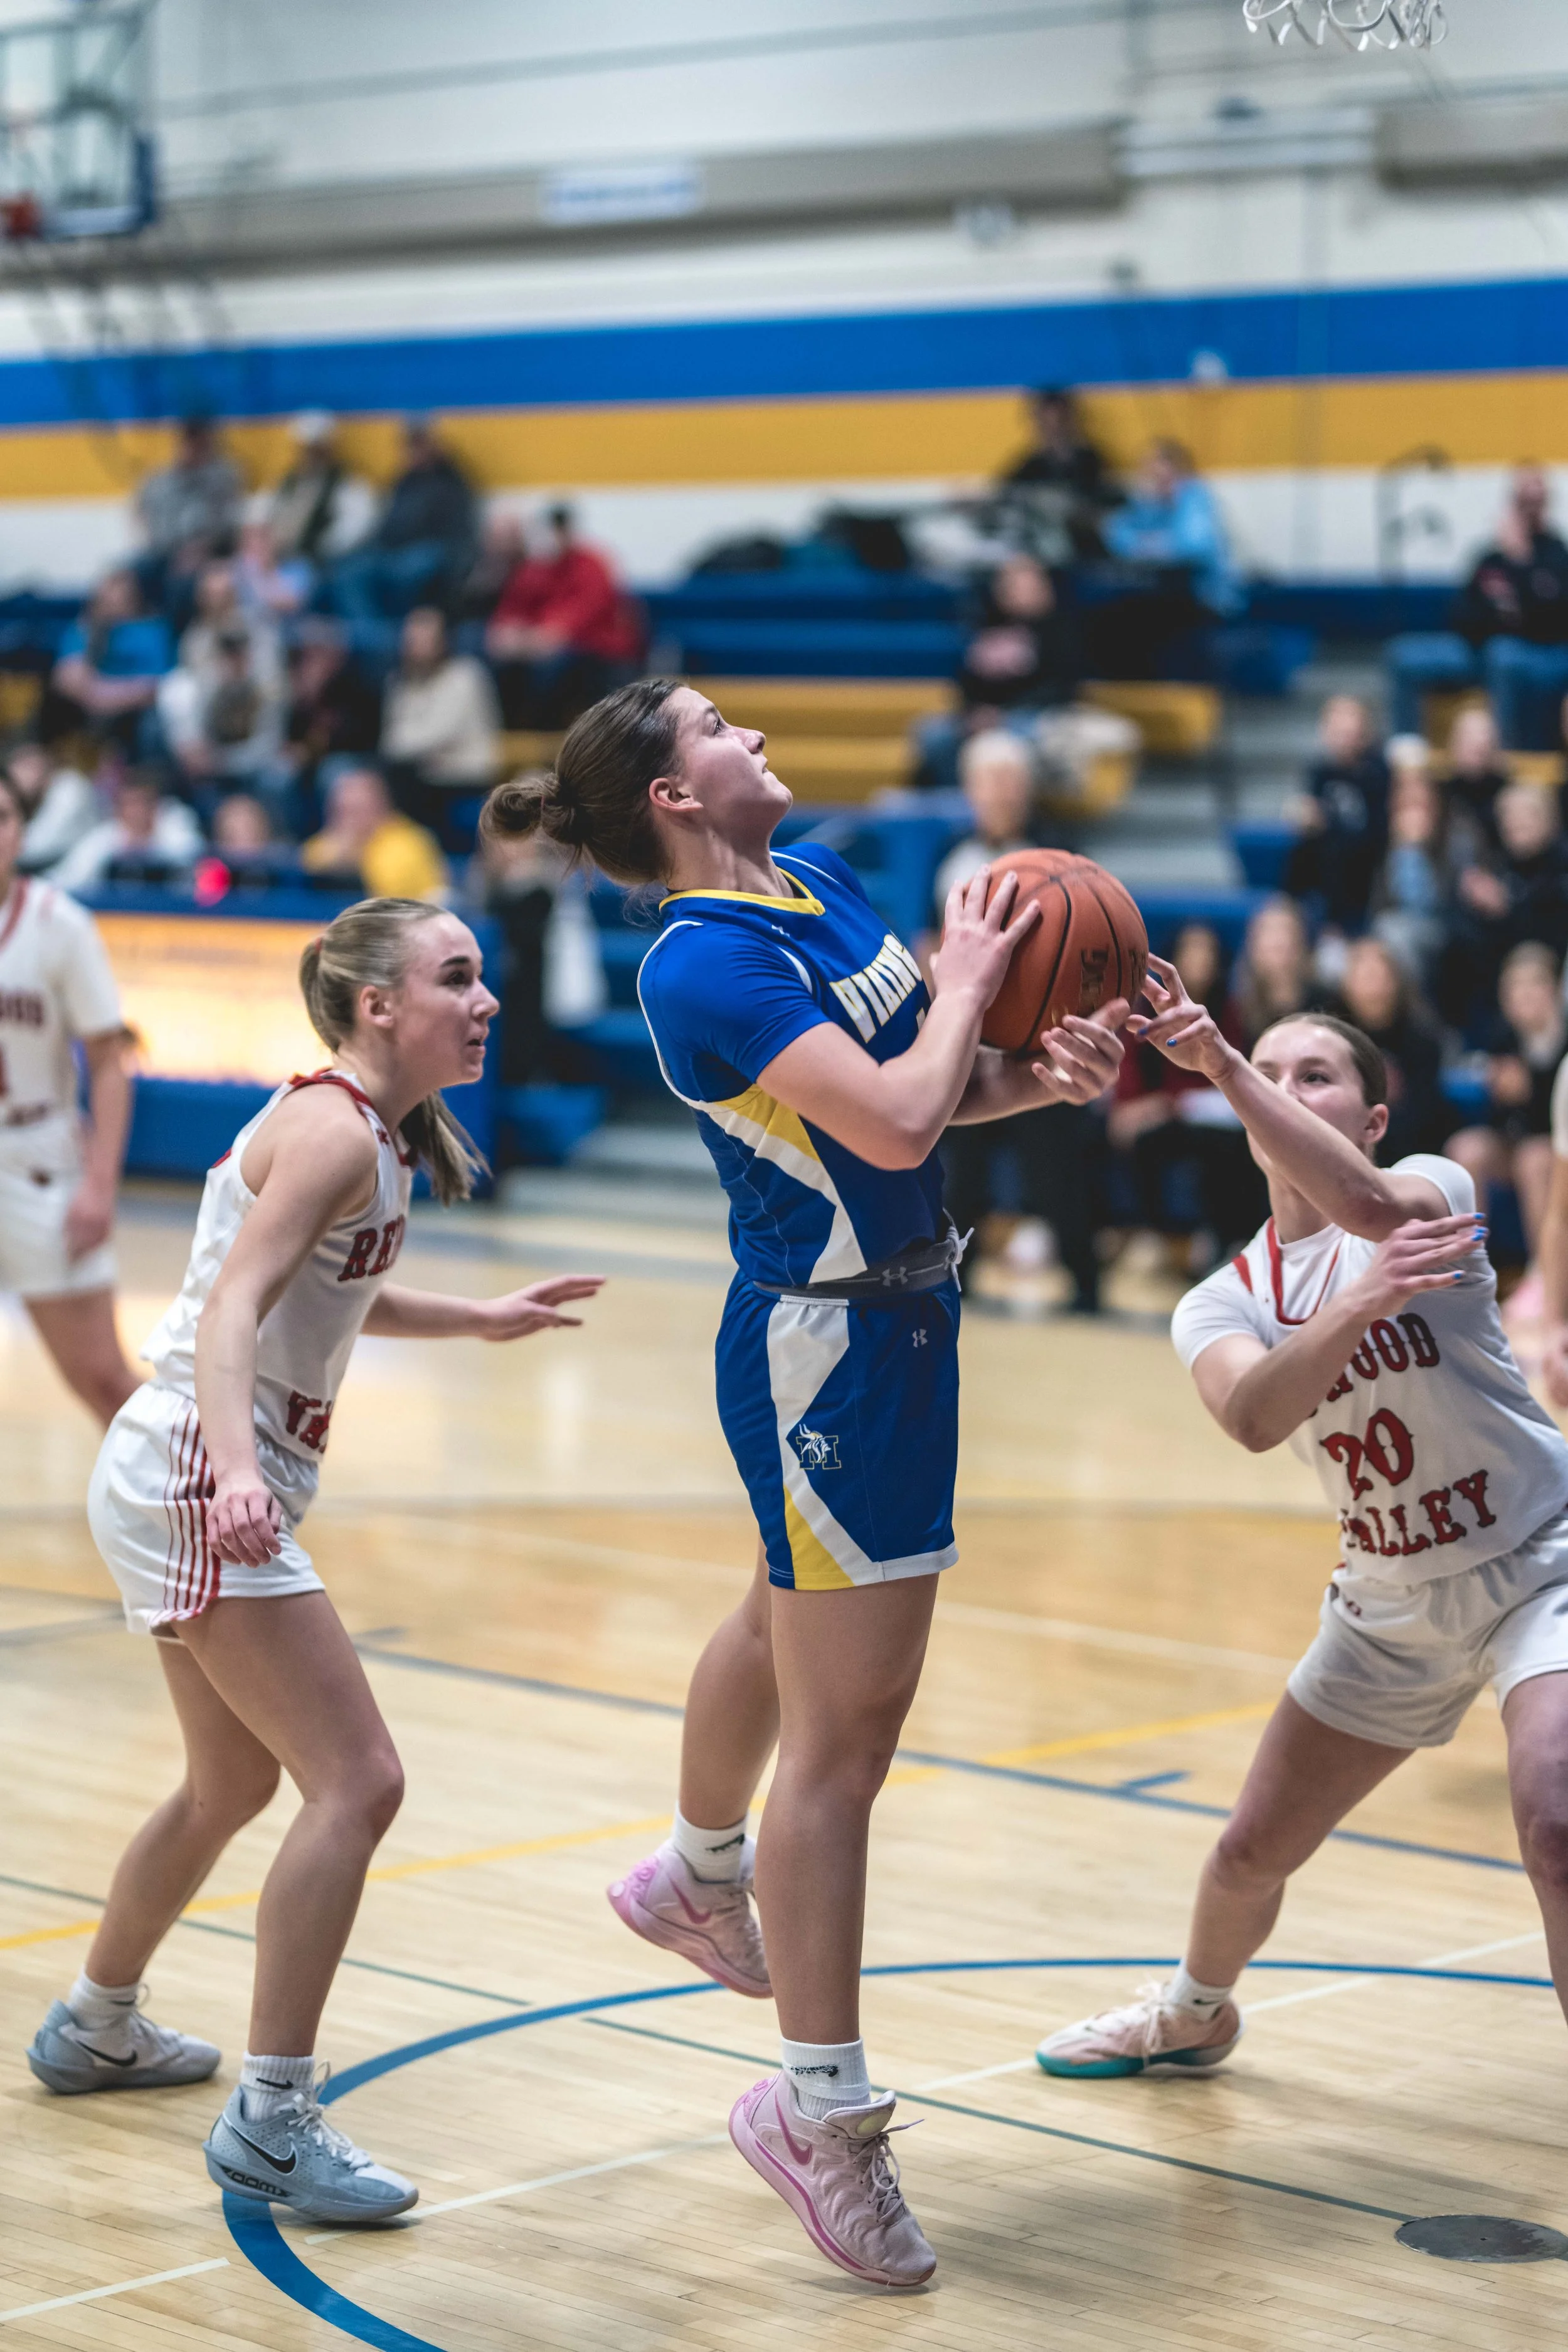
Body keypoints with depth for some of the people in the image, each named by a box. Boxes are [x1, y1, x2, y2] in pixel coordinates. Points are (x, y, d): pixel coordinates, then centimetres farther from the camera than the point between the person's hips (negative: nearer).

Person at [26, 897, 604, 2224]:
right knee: (358, 1781, -15)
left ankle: (95, 2028, 43)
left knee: (234, 1786, 25)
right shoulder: (334, 1131, -16)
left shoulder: (375, 1132, 12)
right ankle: (271, 2127, -13)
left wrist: (481, 1320, 28)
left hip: (188, 1482, 11)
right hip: (201, 1481, -11)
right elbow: (231, 1308, -27)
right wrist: (235, 1468, -42)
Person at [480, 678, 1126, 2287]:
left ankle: (696, 1878, 54)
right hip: (827, 1348, -10)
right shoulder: (701, 962, -22)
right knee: (843, 1728, -5)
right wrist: (971, 977, -15)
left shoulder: (823, 881, 5)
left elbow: (929, 1087, 13)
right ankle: (818, 2106, 4)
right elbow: (892, 1123, -30)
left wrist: (1040, 1075, -7)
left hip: (896, 1317, 10)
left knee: (792, 1619, 30)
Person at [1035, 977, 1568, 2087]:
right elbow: (1253, 1417, -27)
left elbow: (1368, 1203, -40)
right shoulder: (1223, 1304, -3)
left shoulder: (1431, 1188, -12)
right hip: (1391, 1607, 5)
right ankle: (1195, 2015, 45)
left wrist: (1222, 1063, -47)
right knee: (1251, 1854, 12)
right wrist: (1359, 1306, -44)